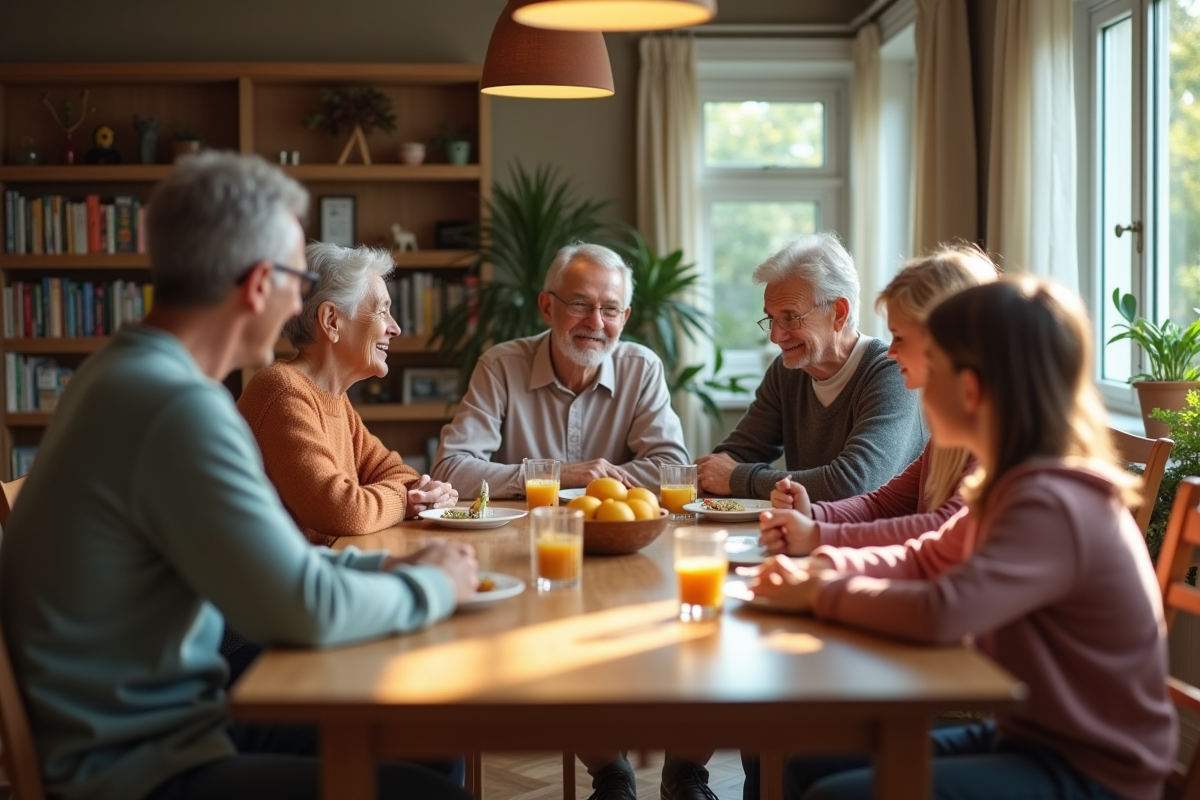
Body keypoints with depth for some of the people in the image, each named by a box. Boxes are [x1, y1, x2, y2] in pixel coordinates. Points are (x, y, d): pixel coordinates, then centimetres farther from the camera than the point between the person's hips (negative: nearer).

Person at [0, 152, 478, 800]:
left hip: (156, 720, 10)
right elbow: (309, 611, -25)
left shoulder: (128, 372, 7)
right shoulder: (179, 407, -25)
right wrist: (432, 585, -7)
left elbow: (271, 555, 16)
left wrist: (385, 566, 5)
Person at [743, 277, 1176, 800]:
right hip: (1022, 734, 9)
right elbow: (925, 560, 16)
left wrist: (818, 591, -20)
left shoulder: (1053, 504, -25)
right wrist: (827, 565, -3)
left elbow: (940, 614, -37)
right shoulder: (1011, 485, 5)